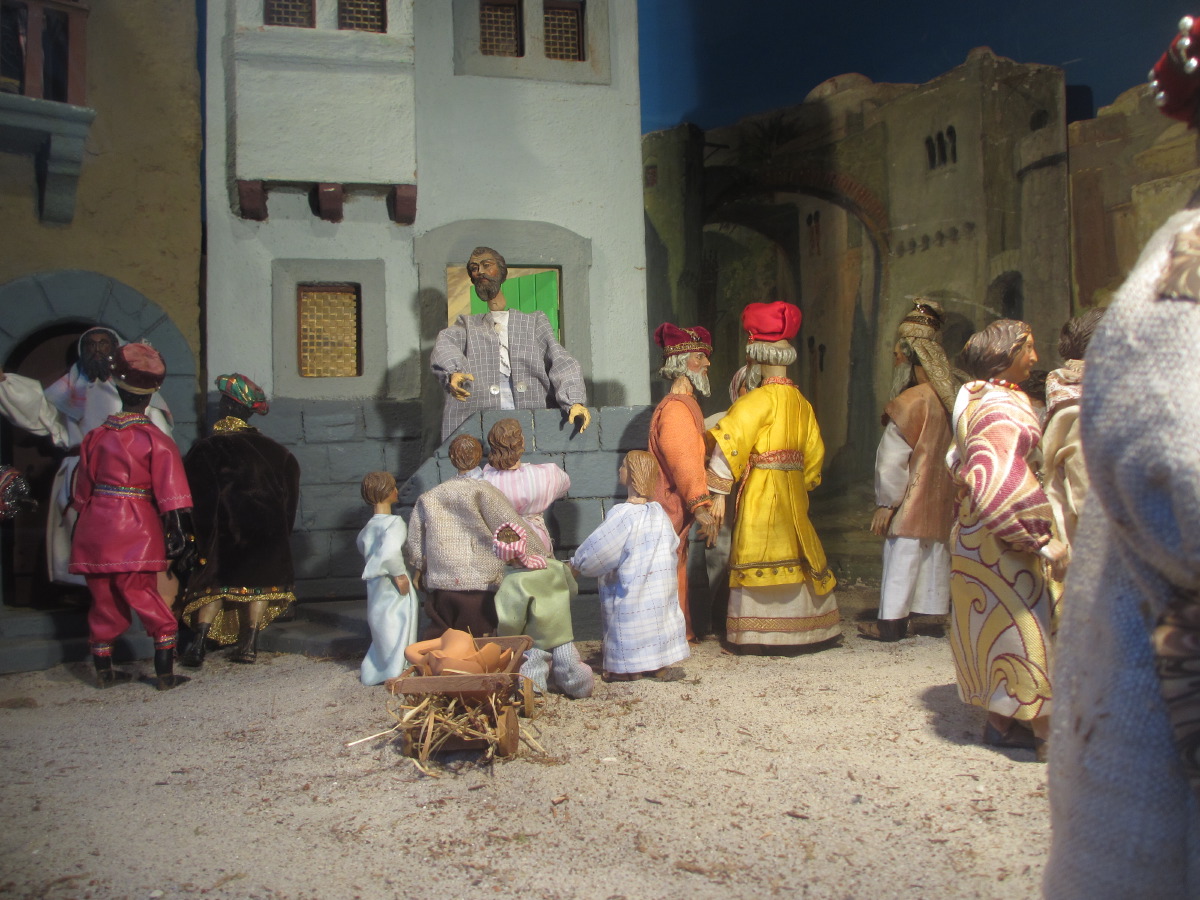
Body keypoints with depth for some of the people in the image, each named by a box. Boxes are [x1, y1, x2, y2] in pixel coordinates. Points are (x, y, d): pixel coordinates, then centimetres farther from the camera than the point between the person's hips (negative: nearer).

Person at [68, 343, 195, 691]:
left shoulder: (95, 437, 6)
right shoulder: (156, 441, -7)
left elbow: (82, 491, 13)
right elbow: (172, 495, -10)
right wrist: (181, 536, -7)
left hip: (94, 530, 4)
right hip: (136, 532, -4)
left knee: (104, 600, 14)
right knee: (147, 601, 1)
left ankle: (103, 671, 24)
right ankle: (165, 674, 3)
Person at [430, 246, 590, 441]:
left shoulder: (535, 321, 23)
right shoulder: (467, 324, 25)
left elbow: (560, 361, 8)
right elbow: (444, 345, 3)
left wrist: (574, 401, -12)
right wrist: (453, 373, -22)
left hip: (533, 416, 0)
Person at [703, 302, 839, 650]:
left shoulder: (761, 399, -14)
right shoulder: (801, 401, 7)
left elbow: (730, 443, -21)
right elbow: (814, 451, 14)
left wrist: (719, 493, -19)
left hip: (761, 490, -7)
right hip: (793, 491, 7)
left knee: (761, 556, -1)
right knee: (794, 555, 14)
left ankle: (761, 635, 3)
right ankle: (791, 628, 24)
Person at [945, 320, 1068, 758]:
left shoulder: (977, 399, 11)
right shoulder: (1001, 409, -20)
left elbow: (960, 464, 20)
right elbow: (999, 484, -29)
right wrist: (1042, 540, -26)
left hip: (982, 534, 10)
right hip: (1003, 540, -10)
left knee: (997, 622, 14)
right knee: (1026, 623, -2)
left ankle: (1002, 722, 23)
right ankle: (1049, 733, 8)